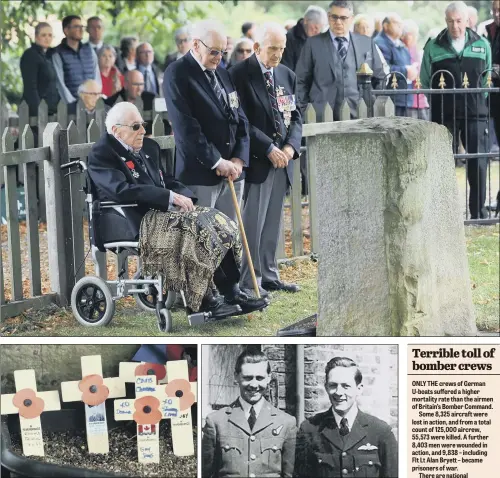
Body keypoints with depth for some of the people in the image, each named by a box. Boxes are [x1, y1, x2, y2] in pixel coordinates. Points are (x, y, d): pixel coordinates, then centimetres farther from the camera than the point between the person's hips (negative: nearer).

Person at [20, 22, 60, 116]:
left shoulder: (49, 55, 15)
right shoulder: (30, 55, -7)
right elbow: (30, 87, -14)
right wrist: (37, 111, -20)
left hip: (52, 110, 7)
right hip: (37, 109, -7)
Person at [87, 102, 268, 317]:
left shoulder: (148, 147, 20)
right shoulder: (101, 154, -7)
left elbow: (167, 181, 23)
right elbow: (122, 190, -21)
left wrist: (184, 195, -2)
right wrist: (171, 197, -23)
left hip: (161, 211, 8)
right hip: (136, 223, -8)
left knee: (218, 222, -12)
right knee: (196, 227, -29)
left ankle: (230, 297, -14)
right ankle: (202, 300, -22)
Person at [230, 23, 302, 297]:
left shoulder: (287, 76, 13)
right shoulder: (239, 75, -8)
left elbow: (295, 117, 15)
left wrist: (290, 146, -3)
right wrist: (269, 148, -15)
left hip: (282, 161, 6)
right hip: (256, 160, -6)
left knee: (272, 223, 11)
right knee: (253, 224, -6)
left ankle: (268, 275, 19)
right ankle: (248, 282, -1)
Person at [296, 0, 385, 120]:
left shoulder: (367, 43, 11)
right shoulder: (313, 43, 6)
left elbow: (379, 78, 18)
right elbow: (301, 81, 6)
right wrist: (304, 113, -1)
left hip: (359, 115, 1)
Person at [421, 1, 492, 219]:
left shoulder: (482, 45, 6)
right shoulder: (433, 47, 2)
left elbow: (487, 78, 14)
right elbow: (425, 80, 9)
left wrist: (479, 100, 6)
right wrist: (440, 101, 4)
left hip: (475, 113, 1)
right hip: (444, 114, -1)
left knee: (478, 162, -3)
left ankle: (478, 211, 6)